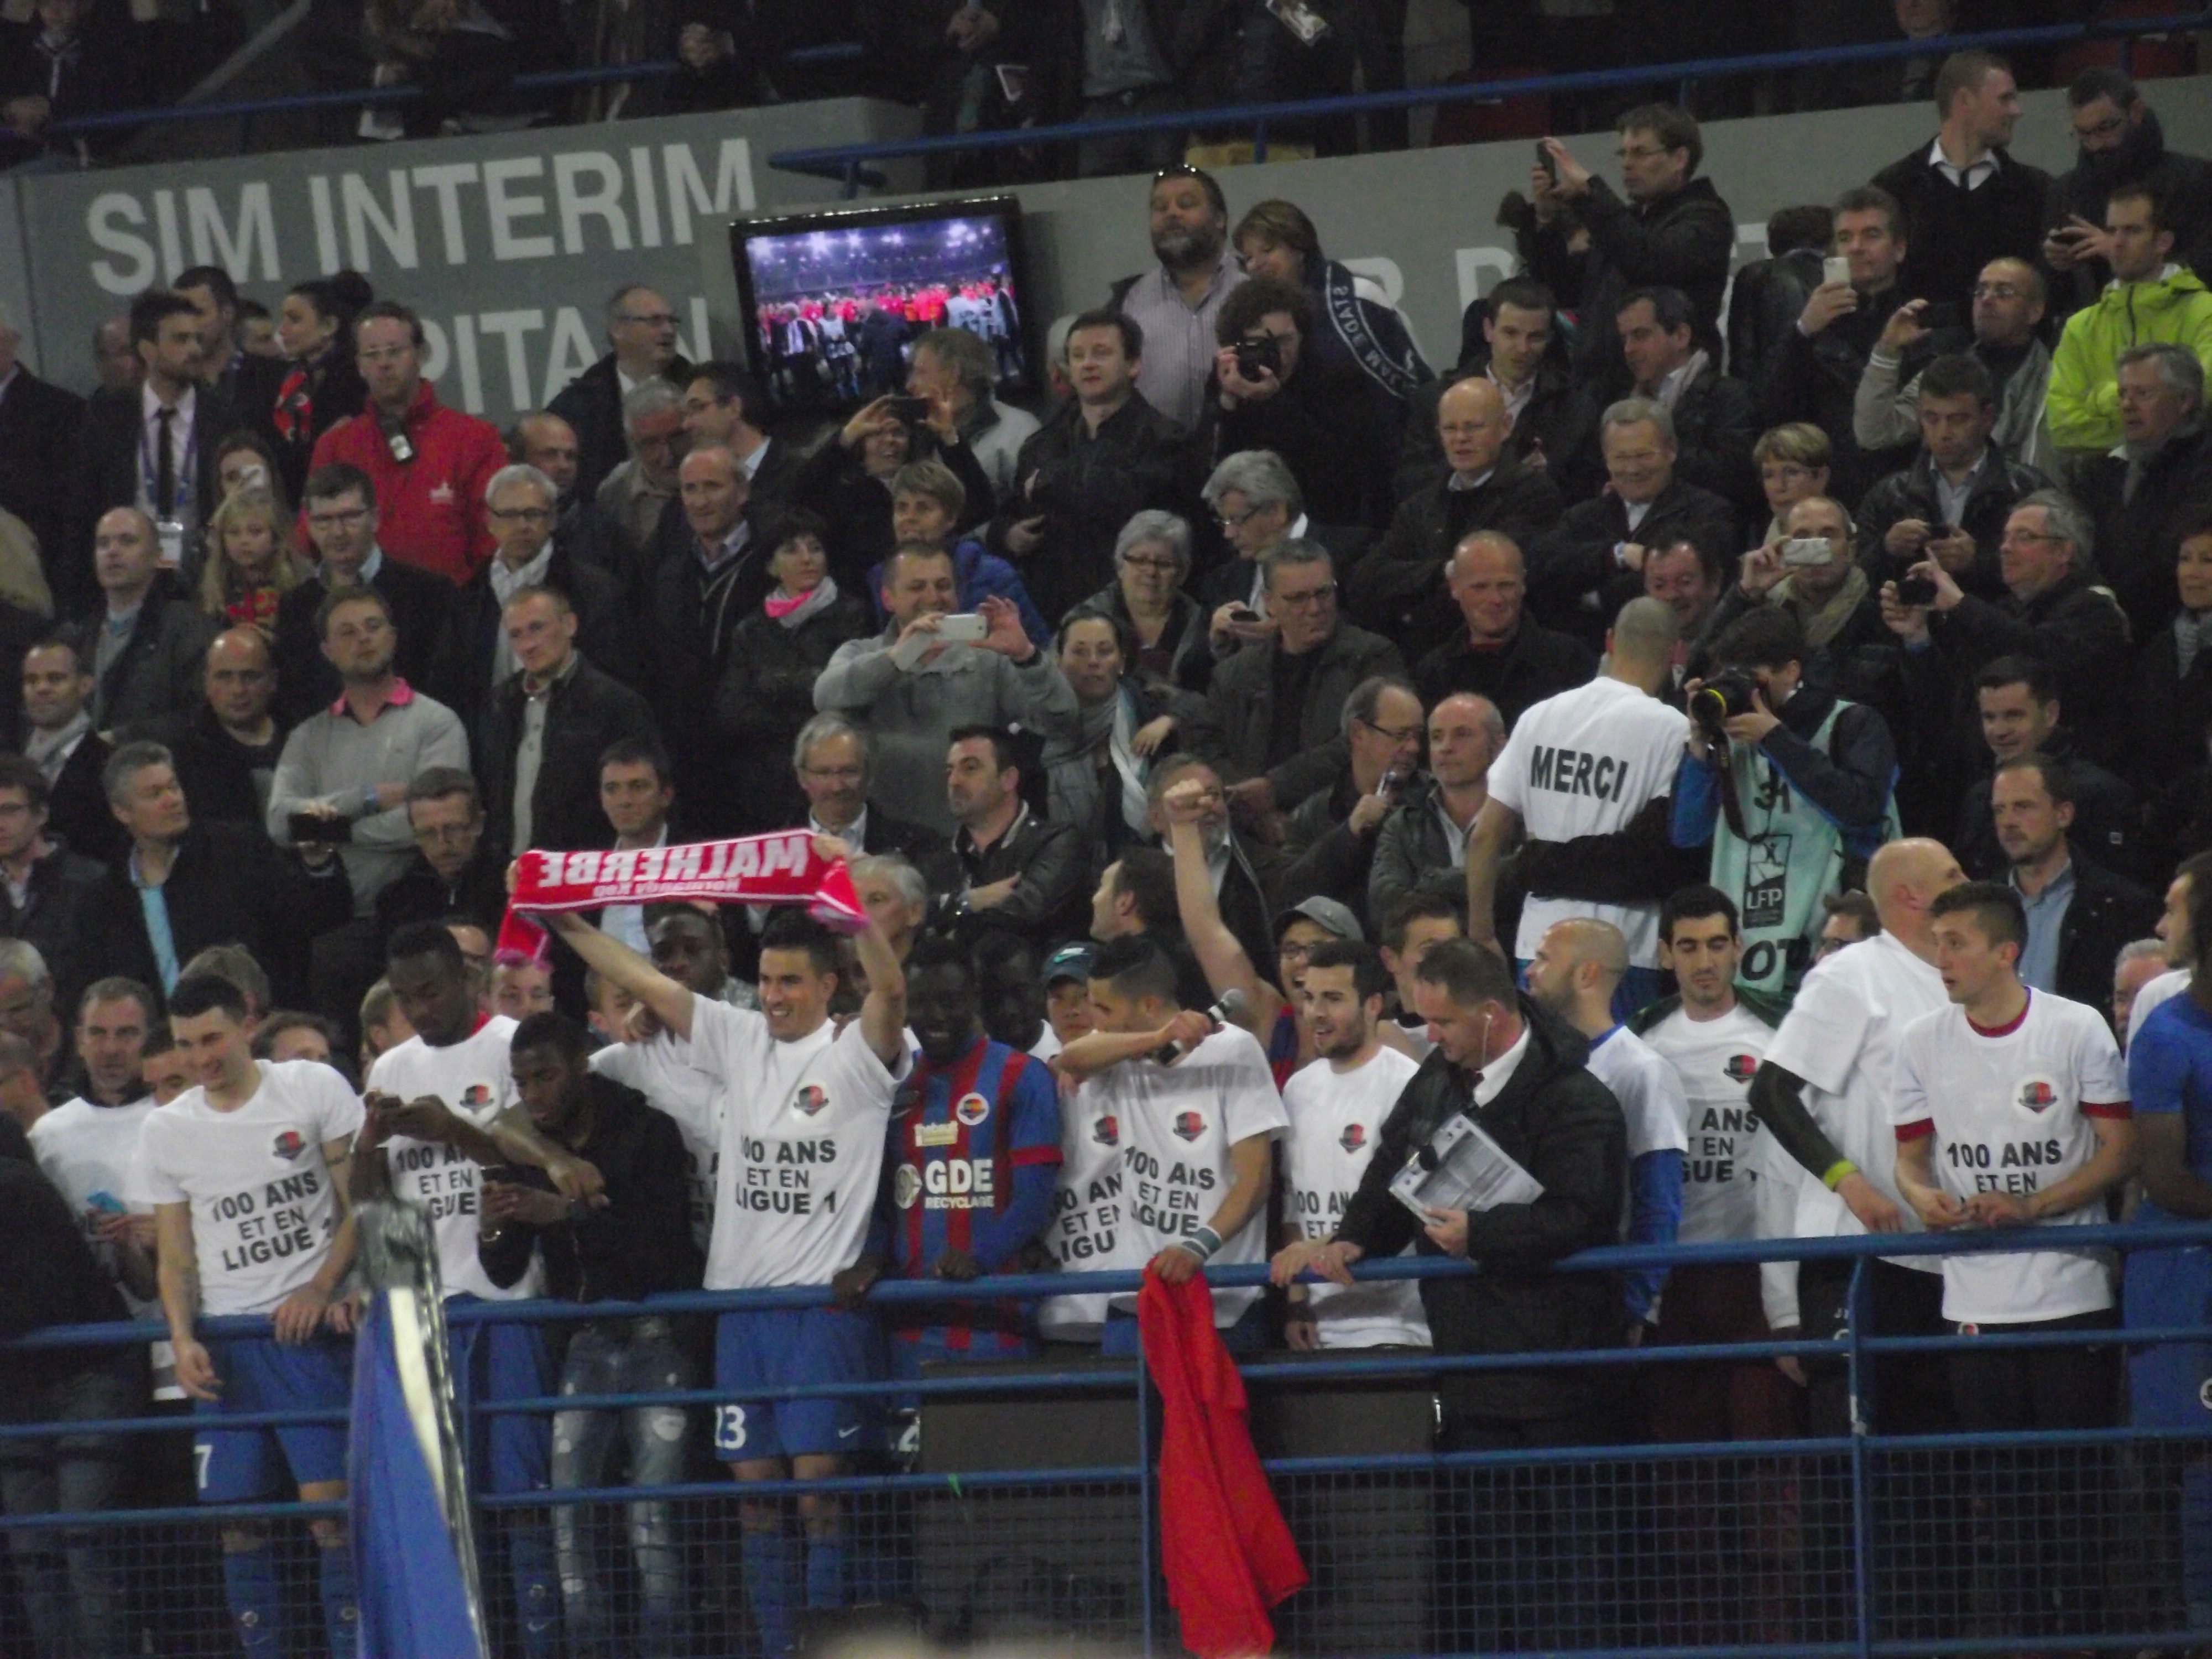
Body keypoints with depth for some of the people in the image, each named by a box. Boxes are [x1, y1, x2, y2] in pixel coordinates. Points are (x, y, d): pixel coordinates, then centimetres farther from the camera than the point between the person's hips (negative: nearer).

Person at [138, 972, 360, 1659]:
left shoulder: (315, 1089, 0)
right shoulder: (166, 1130, 9)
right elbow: (176, 1255, 12)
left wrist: (320, 1288, -10)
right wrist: (183, 1339, -4)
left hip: (305, 1326, -3)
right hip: (220, 1340, 3)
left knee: (329, 1500, -11)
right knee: (237, 1516, 1)